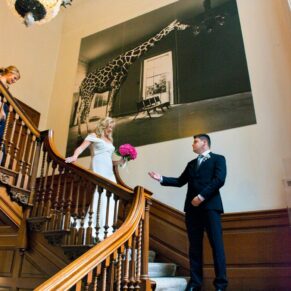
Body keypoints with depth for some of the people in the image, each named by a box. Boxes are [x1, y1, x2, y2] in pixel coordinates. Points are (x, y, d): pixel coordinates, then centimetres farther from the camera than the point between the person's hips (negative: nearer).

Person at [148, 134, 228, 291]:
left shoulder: (218, 159, 5)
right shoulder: (191, 164, 24)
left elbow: (219, 180, -9)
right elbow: (180, 181, 20)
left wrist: (202, 196, -17)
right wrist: (161, 178, 9)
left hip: (210, 206, -5)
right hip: (192, 208, 5)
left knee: (216, 244, -4)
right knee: (194, 246, 6)